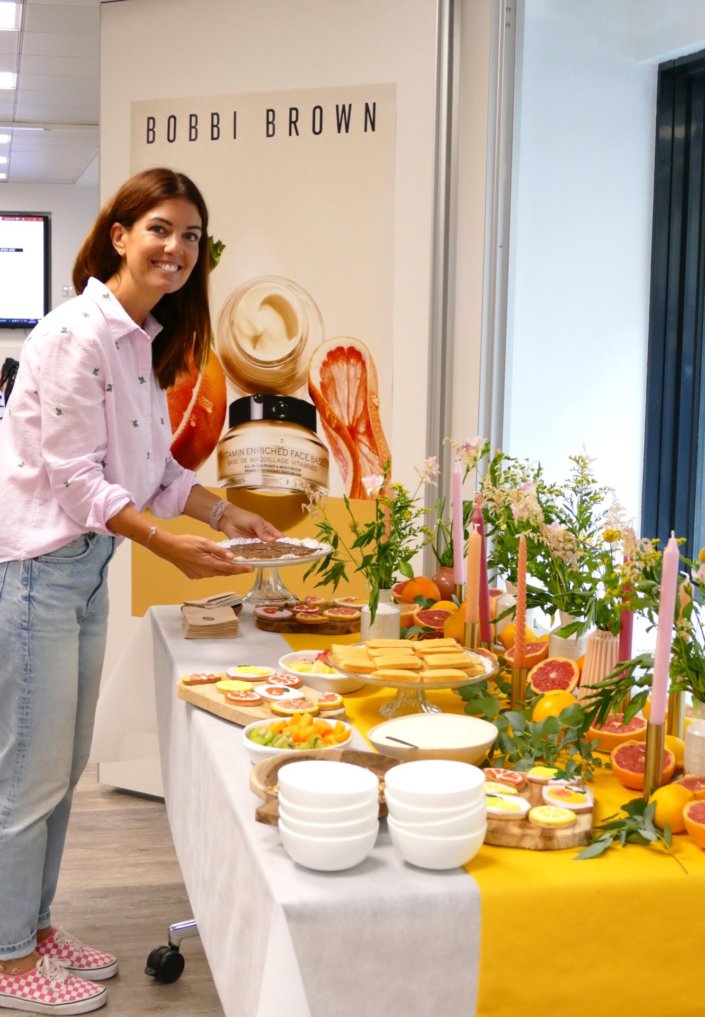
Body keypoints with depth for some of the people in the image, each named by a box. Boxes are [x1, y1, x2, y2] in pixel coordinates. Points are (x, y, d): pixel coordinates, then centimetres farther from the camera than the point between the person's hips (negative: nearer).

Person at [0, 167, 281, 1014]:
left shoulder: (145, 341, 11)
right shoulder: (75, 332, -18)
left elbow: (153, 467, 16)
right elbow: (75, 474, -20)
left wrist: (225, 515, 6)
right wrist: (169, 545, -23)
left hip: (86, 564, 9)